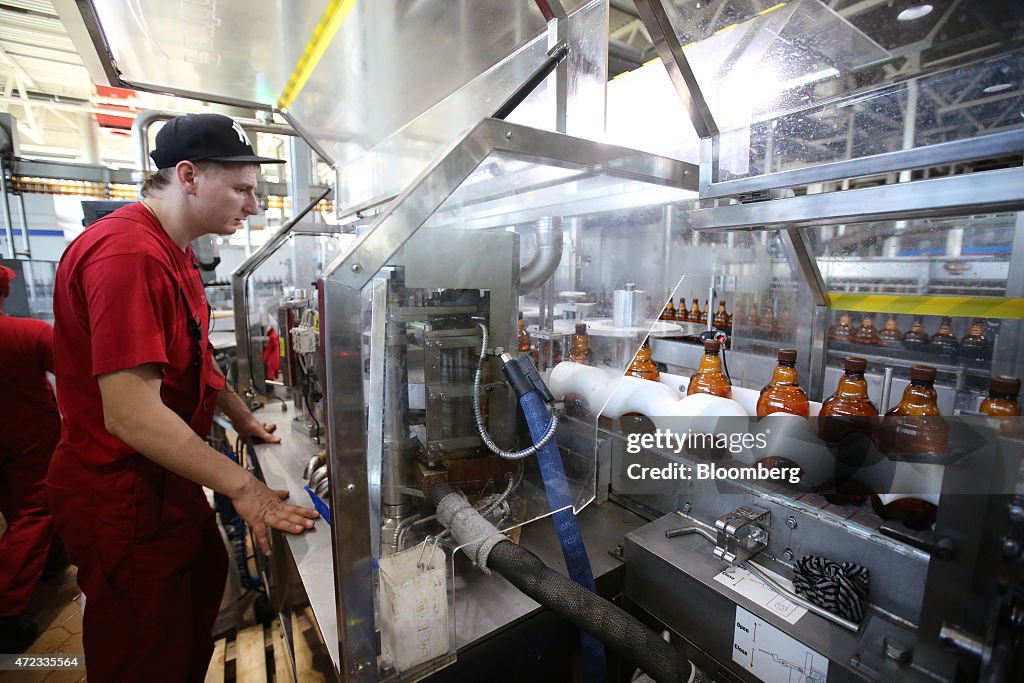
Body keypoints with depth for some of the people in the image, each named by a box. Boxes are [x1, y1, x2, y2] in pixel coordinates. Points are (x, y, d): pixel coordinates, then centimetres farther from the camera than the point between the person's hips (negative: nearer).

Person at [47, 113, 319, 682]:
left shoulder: (173, 252, 9)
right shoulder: (129, 254, -26)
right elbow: (132, 415, -30)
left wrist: (242, 418, 15)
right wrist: (243, 487, -25)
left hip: (167, 482, 10)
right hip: (122, 499, -10)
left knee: (207, 578, 27)